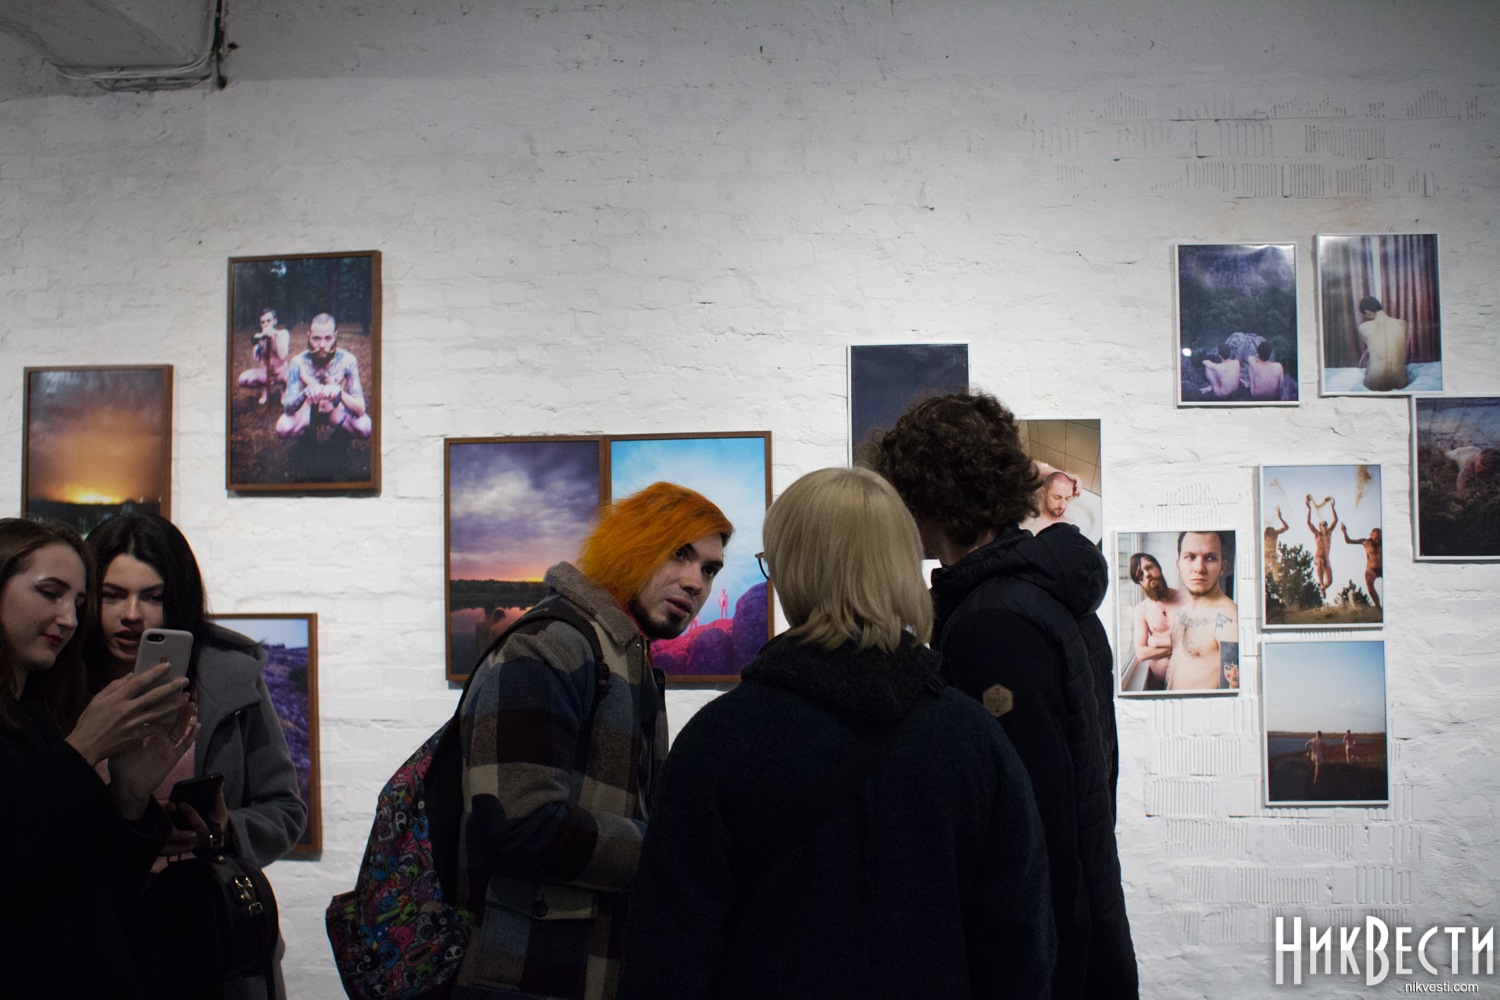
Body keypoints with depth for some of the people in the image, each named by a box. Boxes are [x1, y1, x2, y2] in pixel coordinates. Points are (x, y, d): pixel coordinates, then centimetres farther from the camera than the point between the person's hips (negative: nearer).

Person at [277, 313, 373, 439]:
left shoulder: (347, 360, -22)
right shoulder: (298, 363, -21)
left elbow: (360, 408, -26)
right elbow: (288, 407, -24)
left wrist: (340, 393, -47)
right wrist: (305, 393, -46)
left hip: (338, 410, -1)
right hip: (308, 410, 1)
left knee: (365, 428, -31)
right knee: (283, 428, -30)